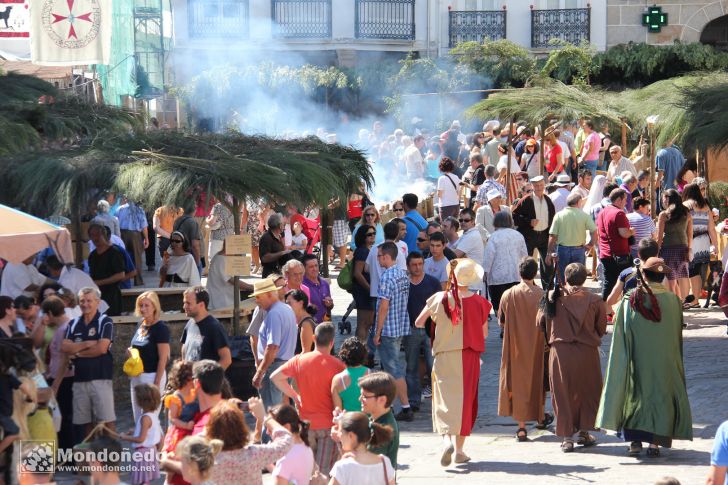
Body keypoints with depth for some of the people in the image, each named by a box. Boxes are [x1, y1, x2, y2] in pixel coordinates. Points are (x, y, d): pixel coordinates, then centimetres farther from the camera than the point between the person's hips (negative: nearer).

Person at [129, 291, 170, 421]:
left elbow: (163, 358, -15)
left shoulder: (160, 328, -12)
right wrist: (131, 351, 0)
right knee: (137, 418, 12)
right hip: (136, 375, 8)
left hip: (152, 375, -8)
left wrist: (157, 383, -18)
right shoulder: (141, 325, 10)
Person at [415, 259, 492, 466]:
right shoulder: (478, 302, -7)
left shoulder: (439, 299, -5)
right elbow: (484, 333, 1)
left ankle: (447, 439, -24)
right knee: (465, 399, 10)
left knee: (445, 398, 2)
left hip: (444, 356, 0)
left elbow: (418, 323, 5)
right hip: (468, 356, 0)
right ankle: (459, 449, 14)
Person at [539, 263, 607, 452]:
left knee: (562, 393, 8)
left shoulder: (553, 297, -5)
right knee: (587, 391, 17)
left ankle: (567, 436, 6)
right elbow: (602, 328, 3)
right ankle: (584, 431, 19)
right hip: (587, 352, 0)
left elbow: (541, 322, 4)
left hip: (560, 351, 0)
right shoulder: (593, 300, -6)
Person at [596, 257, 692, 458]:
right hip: (664, 361, 0)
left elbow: (621, 335, -4)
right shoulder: (673, 301, -7)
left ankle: (634, 441, 5)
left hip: (637, 360, 0)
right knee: (660, 395, 9)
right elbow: (677, 336, 3)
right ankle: (655, 442, 3)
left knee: (635, 395, 11)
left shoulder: (629, 301, -8)